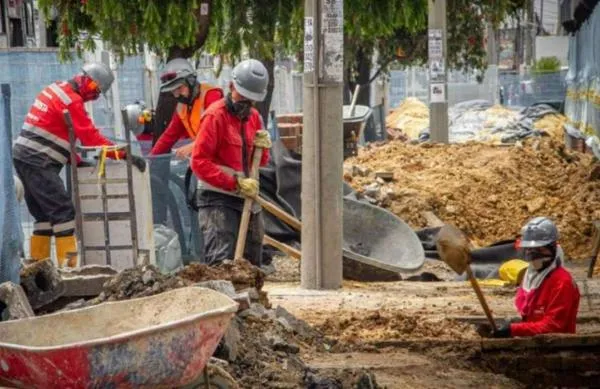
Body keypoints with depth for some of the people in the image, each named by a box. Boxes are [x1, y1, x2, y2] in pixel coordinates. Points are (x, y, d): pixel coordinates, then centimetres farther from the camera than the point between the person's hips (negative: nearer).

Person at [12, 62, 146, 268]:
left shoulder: (57, 89, 15)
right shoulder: (72, 101, -14)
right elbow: (91, 137, -17)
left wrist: (75, 159, 15)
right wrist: (125, 155, -17)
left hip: (23, 157, 10)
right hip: (38, 162, -10)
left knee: (44, 213, 14)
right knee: (63, 211, -10)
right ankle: (68, 265, -14)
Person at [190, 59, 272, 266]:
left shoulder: (254, 117, 12)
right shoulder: (215, 115, -11)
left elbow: (261, 162, 20)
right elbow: (199, 162, -18)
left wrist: (262, 146, -4)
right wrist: (235, 184, -21)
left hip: (247, 199, 8)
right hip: (218, 200, -8)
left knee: (252, 263, 12)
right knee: (221, 263, -14)